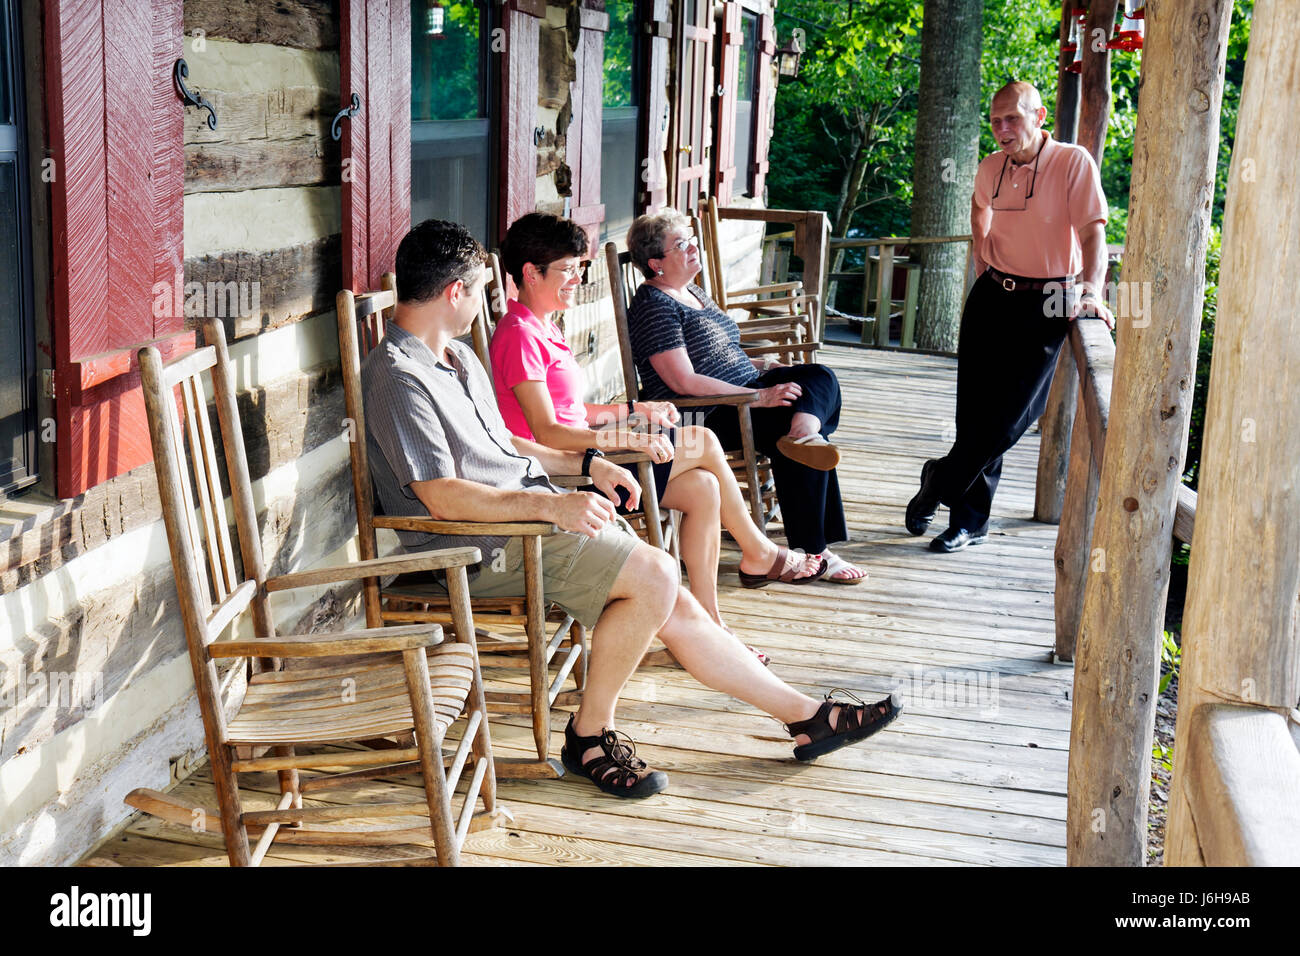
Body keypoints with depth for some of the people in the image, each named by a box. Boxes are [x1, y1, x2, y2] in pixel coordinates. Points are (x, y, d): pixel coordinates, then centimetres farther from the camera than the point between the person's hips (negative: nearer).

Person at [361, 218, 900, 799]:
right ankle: (590, 732, -5)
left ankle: (806, 715, 10)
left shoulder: (458, 356, 17)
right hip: (482, 550, -9)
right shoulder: (397, 376, -16)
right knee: (656, 576, -21)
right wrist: (552, 505, -28)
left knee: (672, 607, 2)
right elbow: (442, 497, -23)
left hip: (531, 515, 9)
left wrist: (586, 464, 16)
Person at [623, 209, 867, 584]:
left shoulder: (693, 291, 19)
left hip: (743, 391, 10)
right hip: (705, 417, -9)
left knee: (820, 378, -8)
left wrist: (760, 366, 10)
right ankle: (813, 551, -20)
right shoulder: (654, 306, -12)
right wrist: (759, 397, -23)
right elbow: (684, 382, -21)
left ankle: (801, 436, -38)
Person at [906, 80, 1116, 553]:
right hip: (991, 296, 5)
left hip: (1045, 306, -4)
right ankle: (970, 522, 15)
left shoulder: (1073, 163, -10)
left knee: (1005, 420, -6)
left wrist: (1091, 292, -30)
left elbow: (1093, 232, -16)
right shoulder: (990, 168, 6)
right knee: (974, 412, 3)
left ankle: (938, 482, 16)